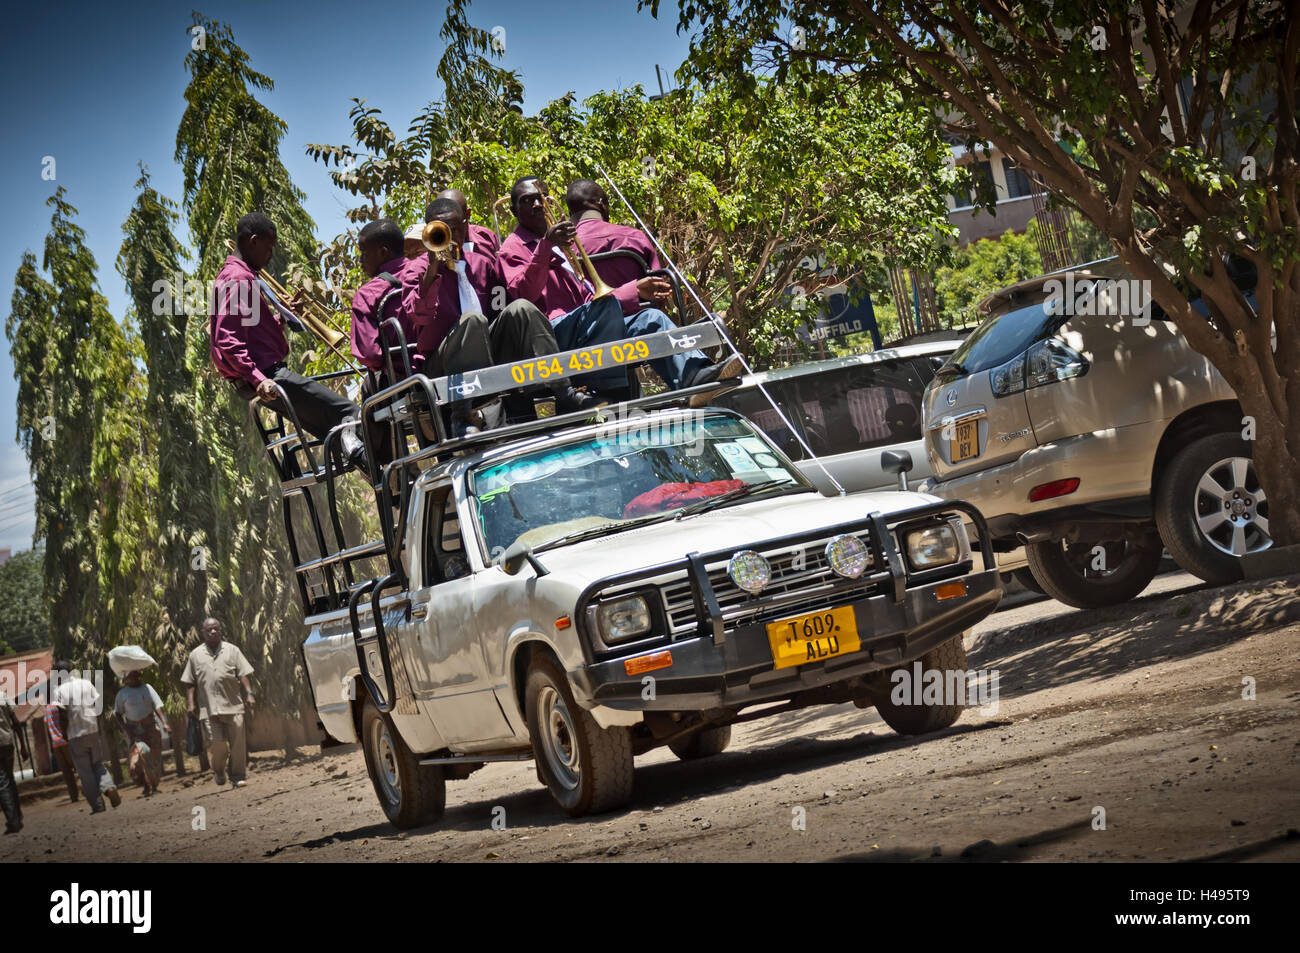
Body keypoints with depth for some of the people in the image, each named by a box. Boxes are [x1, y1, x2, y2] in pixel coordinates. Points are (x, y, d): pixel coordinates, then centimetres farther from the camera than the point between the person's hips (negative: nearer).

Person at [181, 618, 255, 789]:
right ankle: (218, 772, 17)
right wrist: (190, 702, 2)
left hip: (232, 705, 0)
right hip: (209, 708, 0)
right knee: (216, 742, -8)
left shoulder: (232, 650, 10)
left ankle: (238, 776, 7)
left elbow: (243, 674, 6)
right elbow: (190, 682, 12)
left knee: (237, 742, -3)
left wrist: (249, 693, -5)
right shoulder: (196, 655, 12)